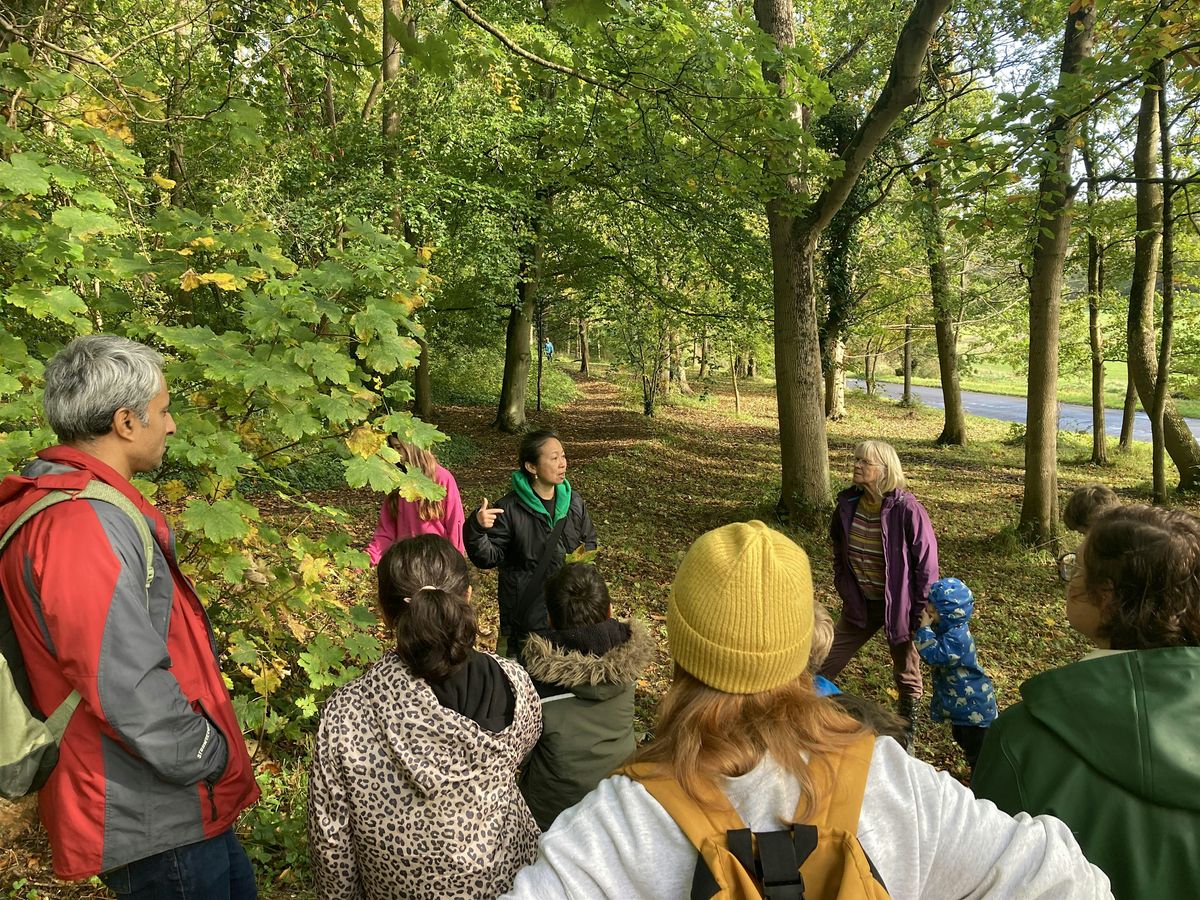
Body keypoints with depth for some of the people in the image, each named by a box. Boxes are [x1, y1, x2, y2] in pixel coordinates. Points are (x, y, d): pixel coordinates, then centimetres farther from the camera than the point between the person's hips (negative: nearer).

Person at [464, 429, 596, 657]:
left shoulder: (574, 503, 1)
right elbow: (488, 558, -12)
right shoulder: (509, 509, -14)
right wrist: (476, 530, -30)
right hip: (525, 610, -4)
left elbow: (589, 541, 15)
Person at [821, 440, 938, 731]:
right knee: (826, 664, 8)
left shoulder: (907, 510, -22)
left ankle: (907, 728, 36)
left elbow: (927, 563, -16)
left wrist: (920, 612, -13)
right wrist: (843, 587, 11)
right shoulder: (848, 504, -6)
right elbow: (839, 548, 12)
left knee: (906, 672, 16)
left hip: (897, 605, -4)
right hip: (859, 604, 5)